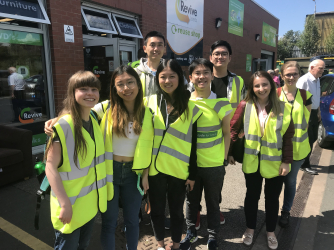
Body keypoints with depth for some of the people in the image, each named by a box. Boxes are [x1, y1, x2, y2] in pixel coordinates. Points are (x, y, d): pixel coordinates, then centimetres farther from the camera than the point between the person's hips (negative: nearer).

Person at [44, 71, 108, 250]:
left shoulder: (95, 122, 2)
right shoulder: (63, 126, -20)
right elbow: (50, 167, -20)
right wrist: (65, 203, -22)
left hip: (90, 202, 7)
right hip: (69, 205, -6)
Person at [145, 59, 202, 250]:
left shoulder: (190, 107, -2)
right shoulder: (149, 103, -1)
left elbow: (192, 143, 0)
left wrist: (192, 174, -1)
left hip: (179, 170, -1)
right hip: (155, 168, 1)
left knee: (176, 209, 15)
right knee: (157, 209, 16)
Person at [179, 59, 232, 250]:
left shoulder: (221, 102, -7)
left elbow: (226, 133, 1)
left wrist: (224, 158, -1)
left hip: (215, 164, -1)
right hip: (190, 162, 2)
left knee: (213, 202, 15)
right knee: (192, 200, 18)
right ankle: (191, 232, 41)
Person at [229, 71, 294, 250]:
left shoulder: (284, 108, -5)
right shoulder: (245, 106, -7)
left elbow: (288, 137, -2)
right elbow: (233, 129, -3)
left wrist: (286, 161, -5)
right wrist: (228, 152, -4)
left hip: (275, 163, 1)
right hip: (252, 162, 0)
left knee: (272, 198, 16)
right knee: (252, 196, 16)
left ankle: (270, 232, 38)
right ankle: (250, 229, 37)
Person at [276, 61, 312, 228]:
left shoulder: (305, 95, 1)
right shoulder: (275, 94, -6)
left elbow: (306, 119, 7)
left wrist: (297, 133, -3)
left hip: (298, 147, 2)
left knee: (290, 180, 14)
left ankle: (286, 212, 33)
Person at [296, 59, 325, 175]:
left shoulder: (317, 80, 11)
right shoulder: (304, 80, -18)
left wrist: (318, 112, 21)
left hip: (314, 113, 9)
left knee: (313, 138, 16)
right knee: (308, 139, -2)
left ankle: (304, 160, 32)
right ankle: (305, 165, 13)